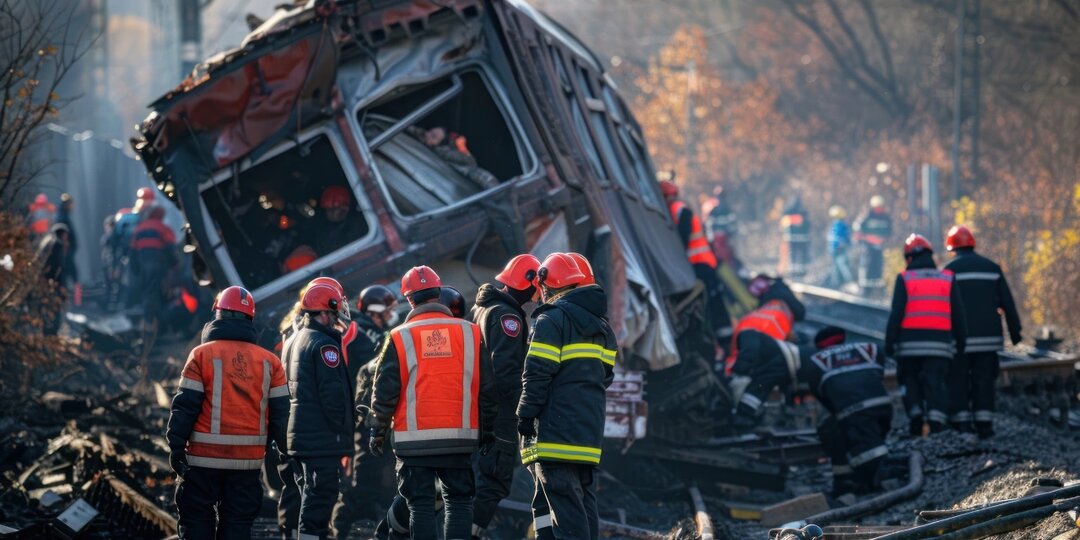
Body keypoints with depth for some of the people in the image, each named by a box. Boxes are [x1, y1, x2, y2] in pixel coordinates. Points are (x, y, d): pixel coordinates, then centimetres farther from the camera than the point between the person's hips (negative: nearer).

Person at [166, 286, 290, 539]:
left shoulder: (202, 355, -6)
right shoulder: (269, 361, 5)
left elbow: (185, 406, -8)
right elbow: (280, 412, 7)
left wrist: (176, 446, -3)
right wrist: (286, 451, 15)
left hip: (205, 456, -3)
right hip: (249, 460, 3)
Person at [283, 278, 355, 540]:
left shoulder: (293, 341, 17)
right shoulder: (324, 345, -14)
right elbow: (334, 397, -19)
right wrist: (343, 441, -12)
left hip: (298, 437, 10)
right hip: (323, 441, -10)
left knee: (308, 503, 16)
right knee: (318, 507, -9)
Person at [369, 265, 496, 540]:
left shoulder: (400, 338, -3)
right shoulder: (470, 333, 3)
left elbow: (385, 392, -2)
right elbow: (486, 388, 7)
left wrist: (377, 432, 10)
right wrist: (486, 431, 17)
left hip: (414, 439, -1)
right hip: (460, 436, 2)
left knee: (420, 505, 4)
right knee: (459, 502, 10)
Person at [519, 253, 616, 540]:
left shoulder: (552, 320, -9)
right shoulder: (600, 325, 18)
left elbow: (537, 374, -13)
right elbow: (606, 375, 21)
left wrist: (525, 416, -7)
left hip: (557, 428, -8)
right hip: (590, 428, 8)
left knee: (563, 500, -10)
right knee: (584, 496, 11)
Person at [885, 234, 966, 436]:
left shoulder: (904, 279, 0)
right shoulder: (947, 279, 9)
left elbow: (896, 314, -4)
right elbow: (958, 315, 9)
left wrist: (889, 343, -1)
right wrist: (960, 343, 16)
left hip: (910, 344, -1)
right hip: (939, 345, 1)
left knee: (911, 381, 15)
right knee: (936, 385, 1)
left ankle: (915, 414, -2)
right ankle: (936, 424, -12)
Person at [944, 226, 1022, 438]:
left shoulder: (950, 270, -3)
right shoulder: (992, 268, 8)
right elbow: (1007, 303, 9)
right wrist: (1015, 331, 14)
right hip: (988, 336, 3)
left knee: (958, 382, 2)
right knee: (984, 381, 6)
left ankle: (961, 426, -3)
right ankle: (984, 424, 0)